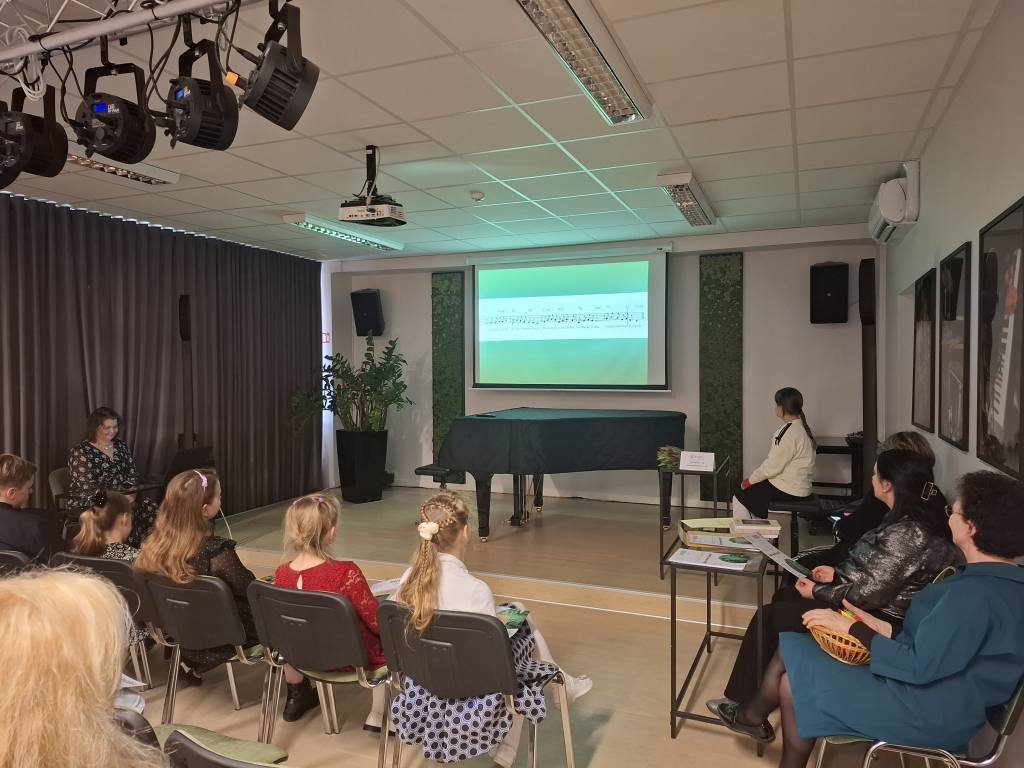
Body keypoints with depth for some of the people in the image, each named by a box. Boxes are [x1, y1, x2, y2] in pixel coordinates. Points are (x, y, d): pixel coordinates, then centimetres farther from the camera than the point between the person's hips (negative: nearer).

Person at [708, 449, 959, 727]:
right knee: (784, 596, 17)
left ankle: (741, 702, 14)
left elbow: (869, 594, -27)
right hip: (874, 601, 10)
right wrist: (837, 573, 5)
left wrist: (818, 592, -13)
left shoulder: (908, 533, -30)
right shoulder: (910, 518, 1)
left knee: (767, 617, -3)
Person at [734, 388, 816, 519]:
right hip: (797, 485, 9)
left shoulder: (790, 433, -25)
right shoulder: (799, 426, 7)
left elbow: (772, 467, -22)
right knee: (751, 493, 22)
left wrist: (750, 480, -9)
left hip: (788, 491, -9)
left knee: (739, 498, 1)